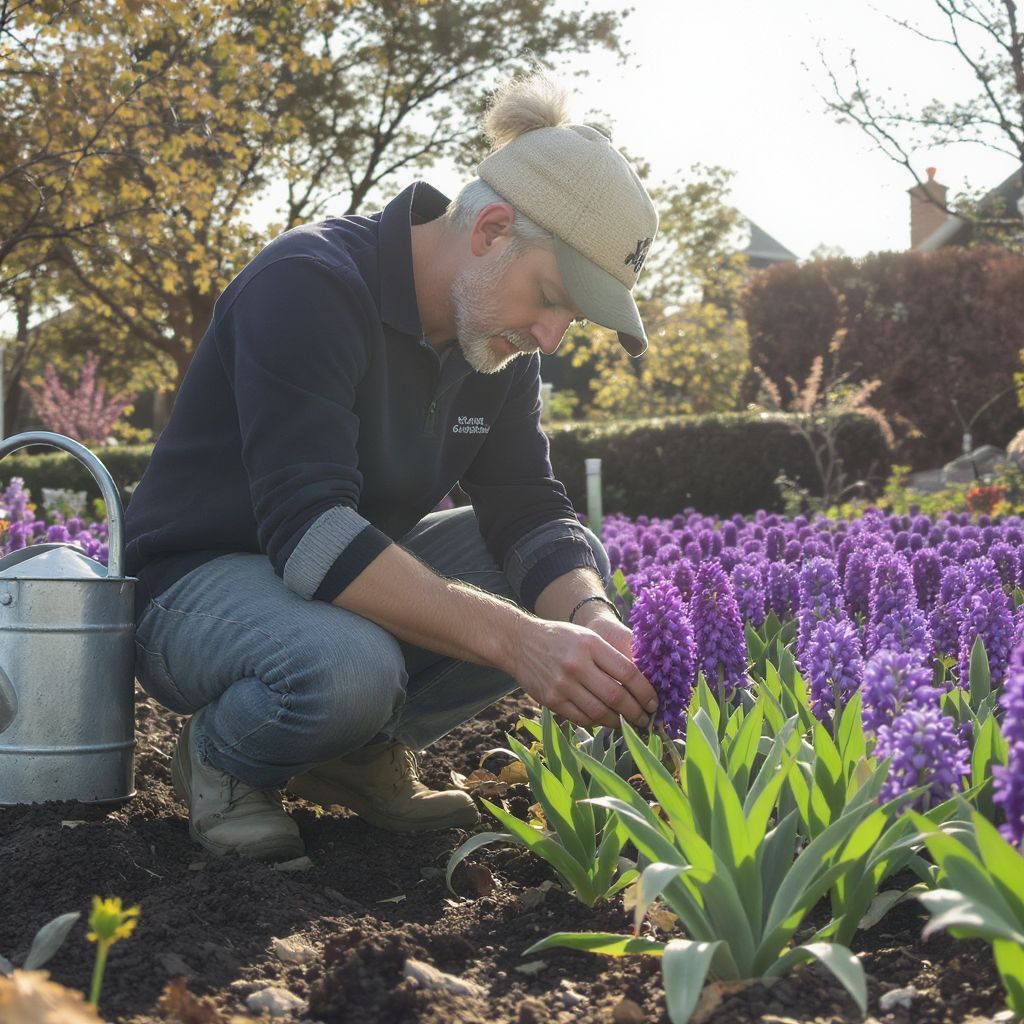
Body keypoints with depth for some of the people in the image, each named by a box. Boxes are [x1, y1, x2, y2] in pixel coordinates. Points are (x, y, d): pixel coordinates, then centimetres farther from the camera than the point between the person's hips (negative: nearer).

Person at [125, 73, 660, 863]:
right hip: (201, 582, -8)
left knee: (577, 570, -7)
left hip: (356, 579, 8)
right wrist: (515, 639, -45)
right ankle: (224, 756, -5)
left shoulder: (498, 329, -1)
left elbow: (530, 512, -6)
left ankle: (362, 753, 1)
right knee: (347, 668, -39)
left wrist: (589, 617, -29)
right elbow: (308, 531, -37)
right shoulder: (308, 285, -26)